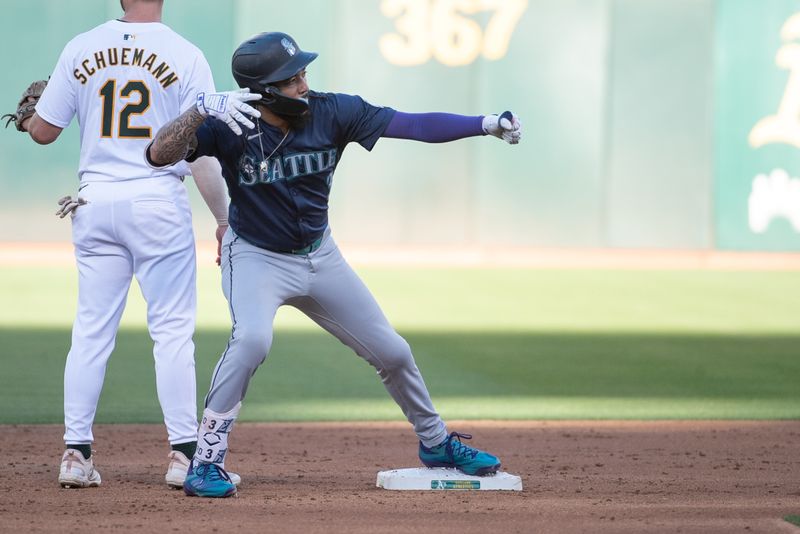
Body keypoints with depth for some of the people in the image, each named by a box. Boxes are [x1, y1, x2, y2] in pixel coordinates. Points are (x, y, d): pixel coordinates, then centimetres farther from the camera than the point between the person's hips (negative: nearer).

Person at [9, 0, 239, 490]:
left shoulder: (81, 50, 2)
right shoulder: (186, 56, -5)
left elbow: (42, 131, 7)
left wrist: (26, 115, 30)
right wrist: (225, 219, -1)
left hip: (95, 203, 3)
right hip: (158, 202, -3)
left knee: (92, 330, 9)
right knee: (172, 330, 2)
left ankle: (76, 454, 8)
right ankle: (185, 454, -1)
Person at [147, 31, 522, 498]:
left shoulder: (332, 113, -17)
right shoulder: (229, 126, -24)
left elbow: (414, 126, -17)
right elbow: (159, 155, -35)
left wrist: (486, 124, -27)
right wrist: (204, 109, -50)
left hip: (320, 257, 4)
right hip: (256, 257, -4)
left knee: (393, 352, 10)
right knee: (253, 338, -33)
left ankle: (436, 443, 36)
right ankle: (207, 460, -21)